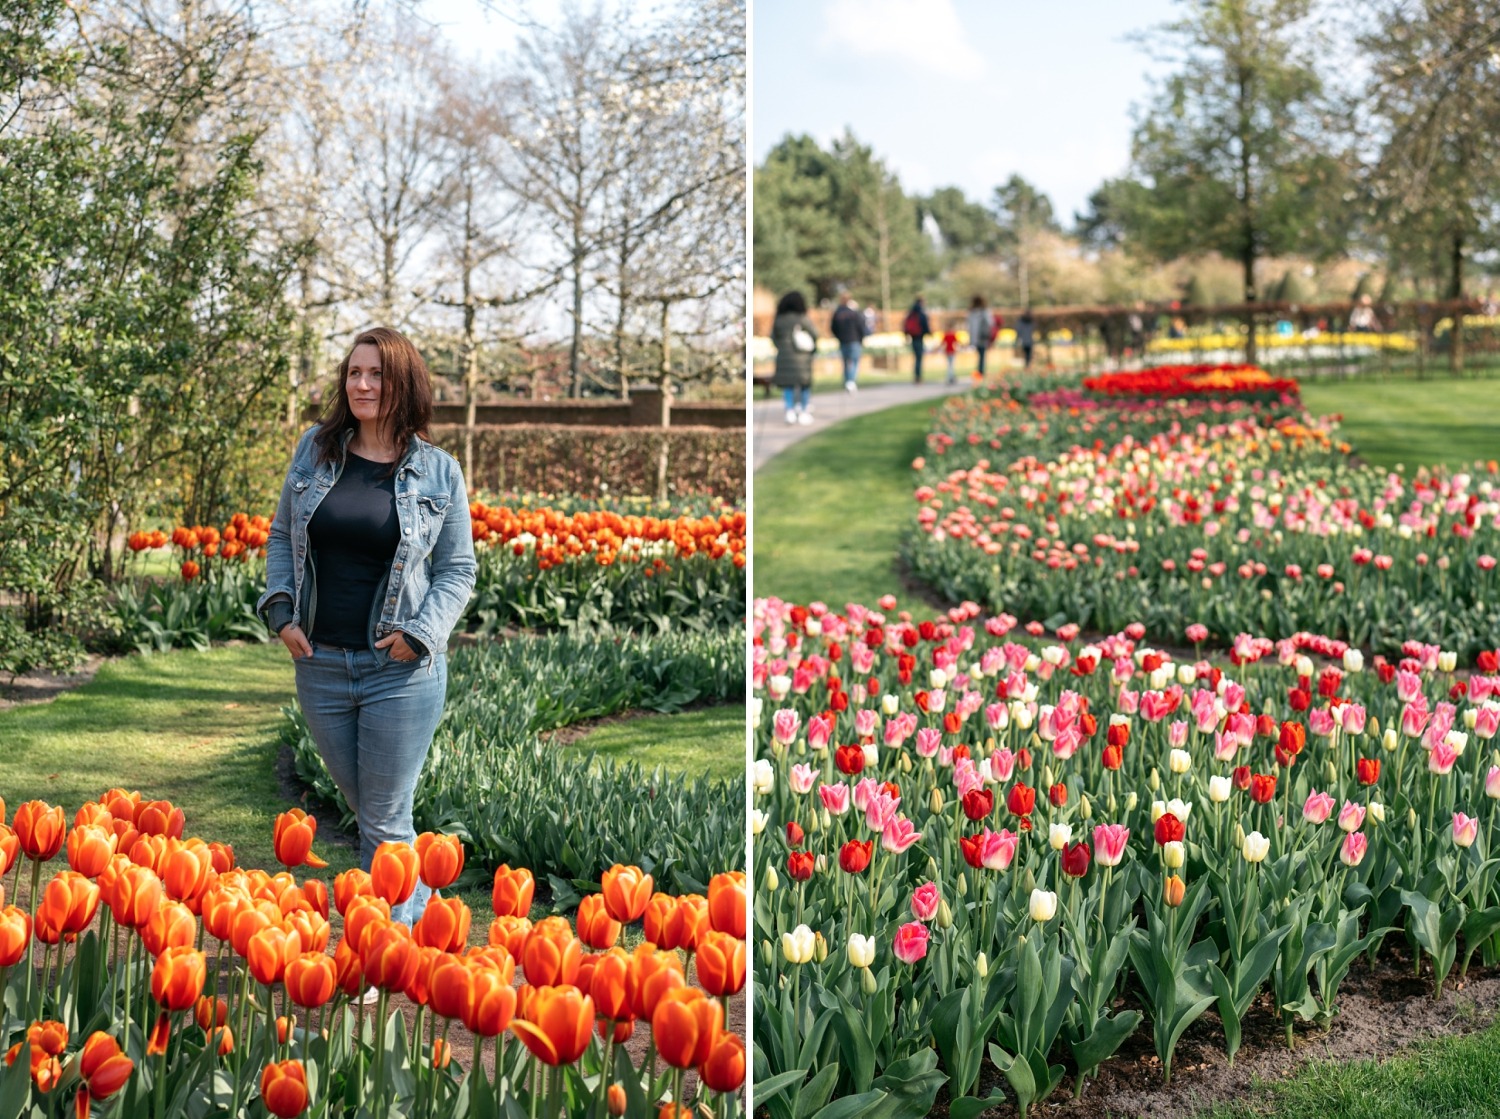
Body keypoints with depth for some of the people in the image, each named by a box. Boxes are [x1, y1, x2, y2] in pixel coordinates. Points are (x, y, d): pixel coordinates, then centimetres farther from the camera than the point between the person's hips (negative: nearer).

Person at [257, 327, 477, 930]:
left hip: (401, 671, -3)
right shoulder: (315, 450, 5)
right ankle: (423, 912, 35)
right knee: (364, 810, 16)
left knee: (384, 823, 0)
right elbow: (282, 536, 14)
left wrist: (420, 635, -12)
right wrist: (282, 611, 0)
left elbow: (457, 571, 3)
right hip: (320, 664, 4)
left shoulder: (438, 473, -2)